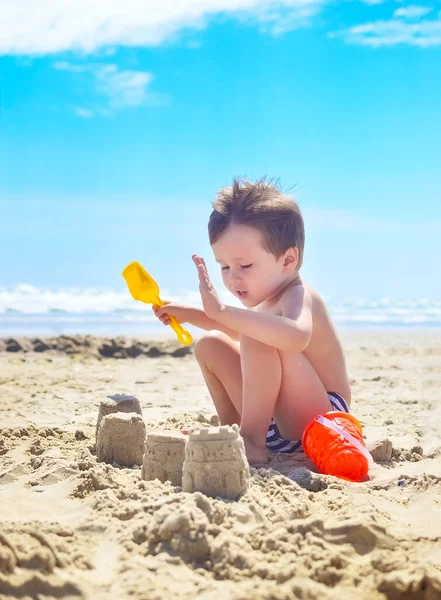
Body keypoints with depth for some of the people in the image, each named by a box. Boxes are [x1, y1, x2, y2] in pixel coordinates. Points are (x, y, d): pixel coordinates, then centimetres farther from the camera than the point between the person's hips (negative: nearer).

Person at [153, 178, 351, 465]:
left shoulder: (298, 296, -22)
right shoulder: (266, 298, 7)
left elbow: (295, 336, -49)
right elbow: (236, 330, 31)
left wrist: (222, 310, -48)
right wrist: (187, 314, 19)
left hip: (315, 429, -10)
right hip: (273, 419, 10)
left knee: (257, 336, -32)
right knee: (210, 344, 11)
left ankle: (252, 443, -27)